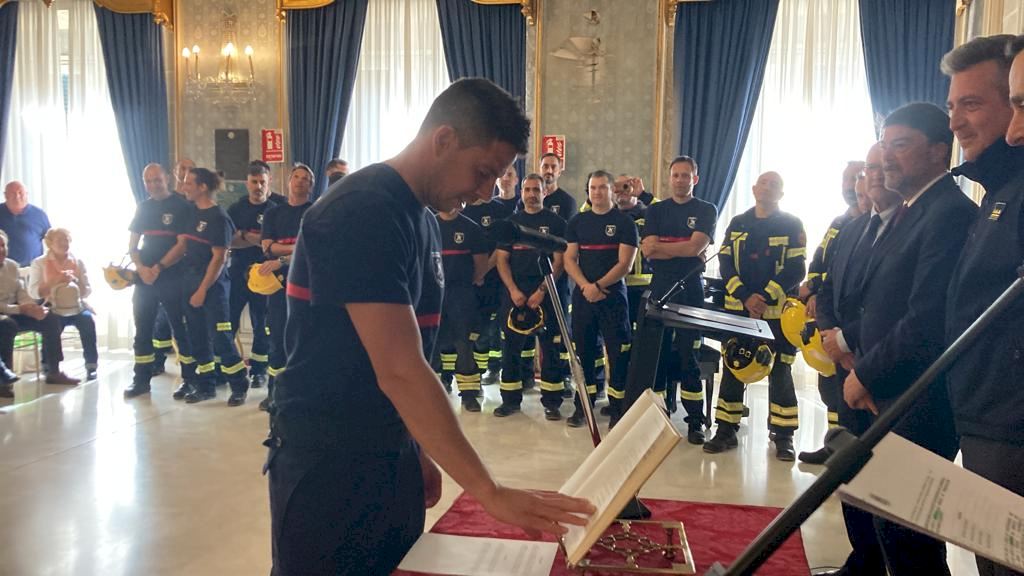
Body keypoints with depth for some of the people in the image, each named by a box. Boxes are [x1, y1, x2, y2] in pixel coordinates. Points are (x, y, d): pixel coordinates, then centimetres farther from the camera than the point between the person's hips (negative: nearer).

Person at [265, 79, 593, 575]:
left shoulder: (421, 217, 8)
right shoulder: (363, 213, -21)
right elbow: (399, 371, -29)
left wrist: (417, 451, 13)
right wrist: (490, 493, -29)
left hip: (391, 453, 8)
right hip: (328, 463, -8)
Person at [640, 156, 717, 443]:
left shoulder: (706, 211, 6)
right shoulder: (656, 210, 12)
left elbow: (695, 246, -10)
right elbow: (649, 252, -2)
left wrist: (659, 246, -4)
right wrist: (684, 251, -10)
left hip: (691, 290, -2)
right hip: (660, 288, 2)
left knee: (689, 357, -3)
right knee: (657, 354, 2)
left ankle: (695, 422, 3)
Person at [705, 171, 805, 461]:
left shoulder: (792, 225, 2)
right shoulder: (737, 224, 11)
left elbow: (795, 270, -6)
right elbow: (725, 264, 3)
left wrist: (765, 298, -16)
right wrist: (746, 297, -11)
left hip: (777, 311, -3)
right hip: (738, 308, 3)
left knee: (779, 372, 2)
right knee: (732, 369, 5)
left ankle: (783, 436, 12)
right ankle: (726, 431, 14)